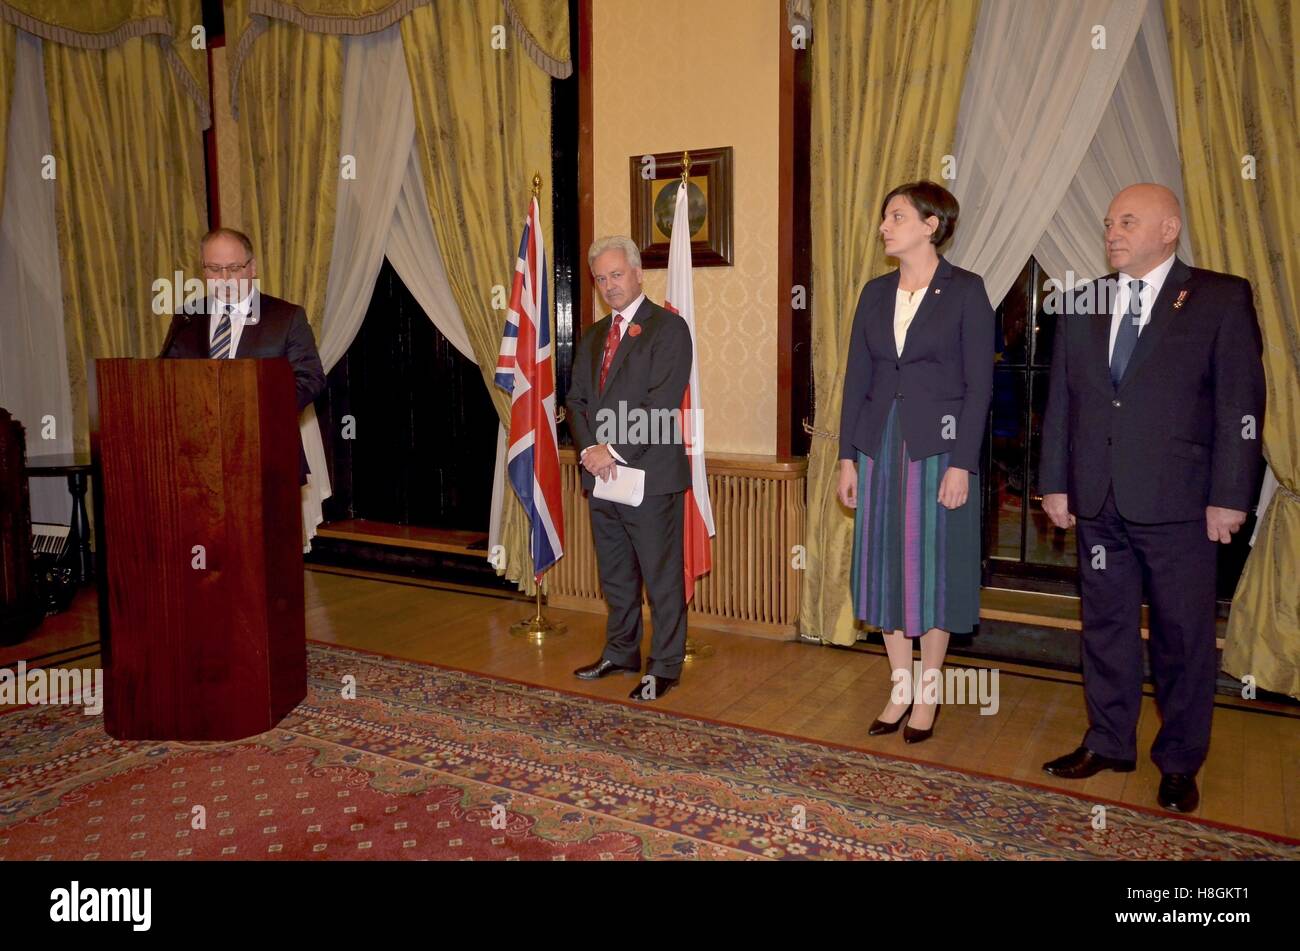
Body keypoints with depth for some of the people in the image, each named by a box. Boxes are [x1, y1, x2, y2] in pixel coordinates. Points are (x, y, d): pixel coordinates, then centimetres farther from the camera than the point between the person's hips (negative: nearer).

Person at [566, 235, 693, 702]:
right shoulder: (592, 337, 16)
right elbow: (576, 399, 12)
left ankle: (665, 667, 14)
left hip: (650, 474, -7)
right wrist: (590, 448, -6)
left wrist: (616, 451, -17)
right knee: (615, 574, 17)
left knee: (661, 575, 2)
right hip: (601, 473, 7)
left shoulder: (667, 327, -6)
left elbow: (662, 403, -16)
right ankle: (621, 653, 32)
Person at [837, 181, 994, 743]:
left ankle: (928, 693, 20)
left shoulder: (965, 291, -5)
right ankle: (900, 689, 23)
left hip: (938, 445, -5)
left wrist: (962, 464, -14)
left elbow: (978, 382, -8)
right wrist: (848, 457, 4)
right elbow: (856, 377, 8)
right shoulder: (876, 292, 9)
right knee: (885, 563, 8)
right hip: (880, 444, 5)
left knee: (932, 566, 4)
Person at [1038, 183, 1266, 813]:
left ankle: (1180, 762, 23)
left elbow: (1241, 403, -5)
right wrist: (1055, 482, 7)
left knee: (1183, 635, 7)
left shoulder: (1221, 299, -1)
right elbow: (1061, 401, 10)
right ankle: (1109, 743, 28)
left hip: (1176, 502, -3)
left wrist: (1229, 495, -9)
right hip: (1098, 501, 4)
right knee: (1105, 624, 12)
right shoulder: (1082, 304, 10)